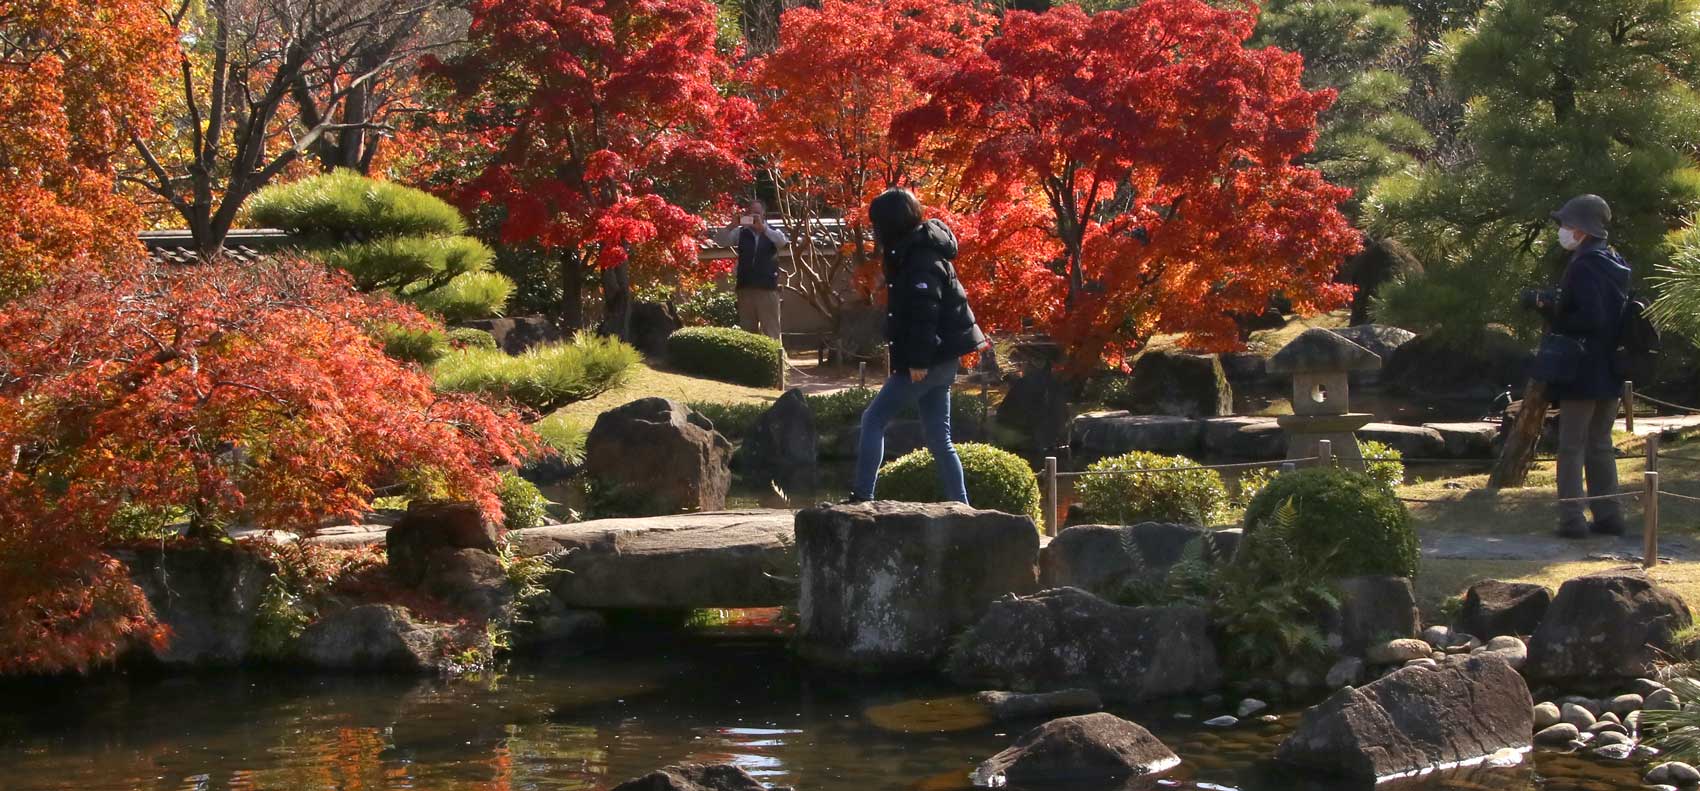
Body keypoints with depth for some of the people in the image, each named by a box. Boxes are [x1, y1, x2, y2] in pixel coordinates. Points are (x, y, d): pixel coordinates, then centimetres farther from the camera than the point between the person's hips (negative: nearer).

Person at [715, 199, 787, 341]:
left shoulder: (772, 232, 3)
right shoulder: (741, 233, 9)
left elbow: (782, 241, -18)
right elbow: (719, 240, -1)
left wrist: (762, 227, -26)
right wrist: (733, 225, -15)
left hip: (768, 288, -3)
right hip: (745, 289, 3)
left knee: (770, 333, -5)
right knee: (746, 331, 6)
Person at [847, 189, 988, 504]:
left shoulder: (920, 259, -16)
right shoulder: (913, 251, 14)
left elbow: (925, 313, -24)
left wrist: (918, 360, -26)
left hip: (930, 360, -10)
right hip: (940, 360, 10)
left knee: (874, 419, -4)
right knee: (938, 437, 11)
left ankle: (862, 496, -4)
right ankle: (959, 506, 12)